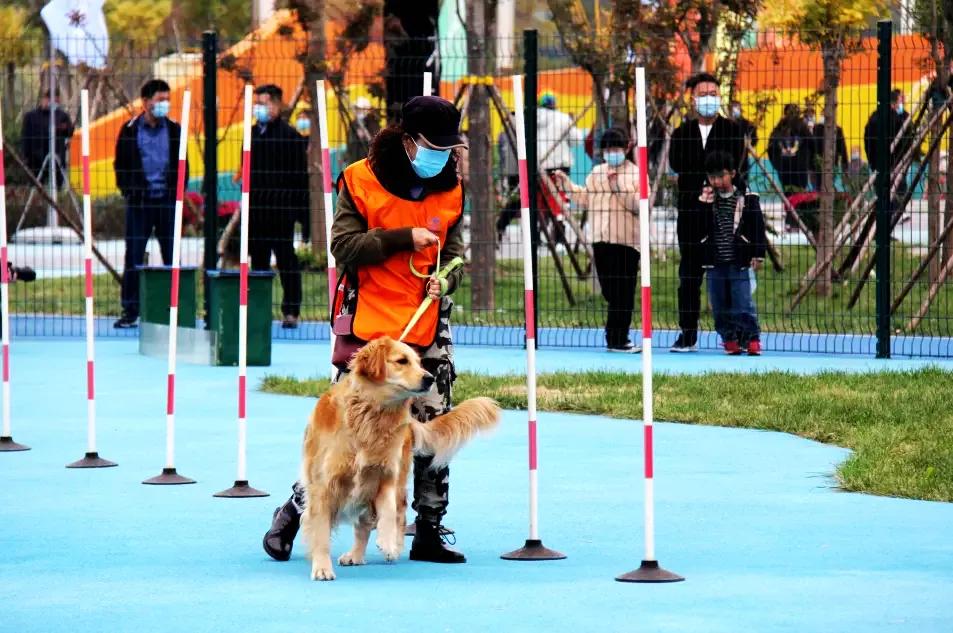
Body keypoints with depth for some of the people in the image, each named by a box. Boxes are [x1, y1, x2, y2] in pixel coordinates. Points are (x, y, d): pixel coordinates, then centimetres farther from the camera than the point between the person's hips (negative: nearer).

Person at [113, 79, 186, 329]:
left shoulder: (174, 130, 6)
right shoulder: (131, 130, 2)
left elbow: (182, 165, 12)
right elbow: (120, 165, 7)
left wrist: (177, 192, 1)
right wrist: (128, 192, -2)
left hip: (167, 202, 1)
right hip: (139, 202, -1)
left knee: (172, 258, 2)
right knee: (133, 258, 0)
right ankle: (130, 311, 5)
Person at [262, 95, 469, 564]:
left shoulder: (451, 188, 9)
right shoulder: (362, 179, -6)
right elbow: (343, 245, -12)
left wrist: (445, 280, -6)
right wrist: (403, 239, -18)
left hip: (428, 329, 5)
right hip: (369, 325, -5)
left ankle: (429, 533, 12)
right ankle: (293, 513, 11)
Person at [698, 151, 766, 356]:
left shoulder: (747, 199, -1)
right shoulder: (707, 199, 8)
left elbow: (758, 228, 1)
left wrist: (758, 254, -3)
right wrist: (704, 204, -11)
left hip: (739, 262, -3)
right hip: (715, 262, 3)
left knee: (743, 303, -7)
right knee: (720, 304, 6)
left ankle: (752, 339, -1)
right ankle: (730, 339, 14)